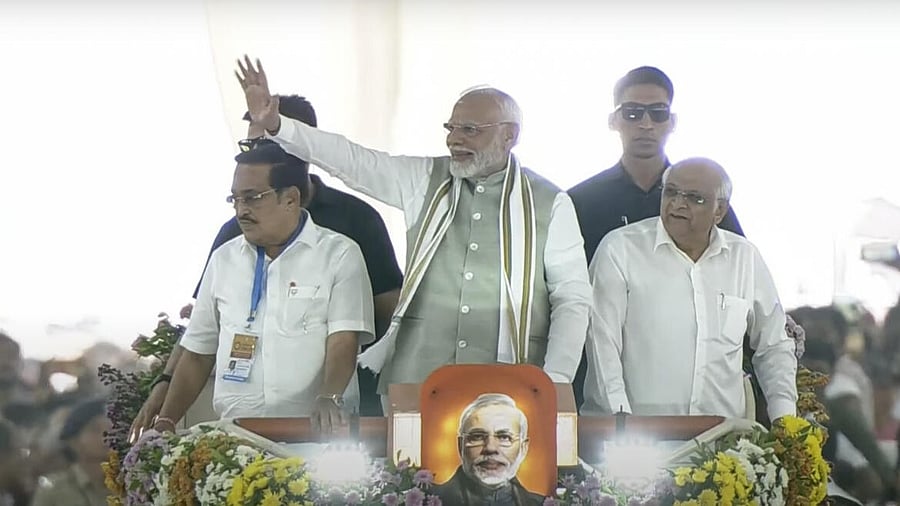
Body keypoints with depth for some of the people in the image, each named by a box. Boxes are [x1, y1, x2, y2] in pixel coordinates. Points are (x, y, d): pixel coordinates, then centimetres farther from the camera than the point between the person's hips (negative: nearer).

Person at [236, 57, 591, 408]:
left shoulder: (549, 204, 4)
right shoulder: (425, 180, 10)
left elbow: (572, 299, 3)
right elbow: (349, 159, 3)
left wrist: (555, 381, -8)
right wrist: (273, 124, -10)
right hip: (413, 382, 2)